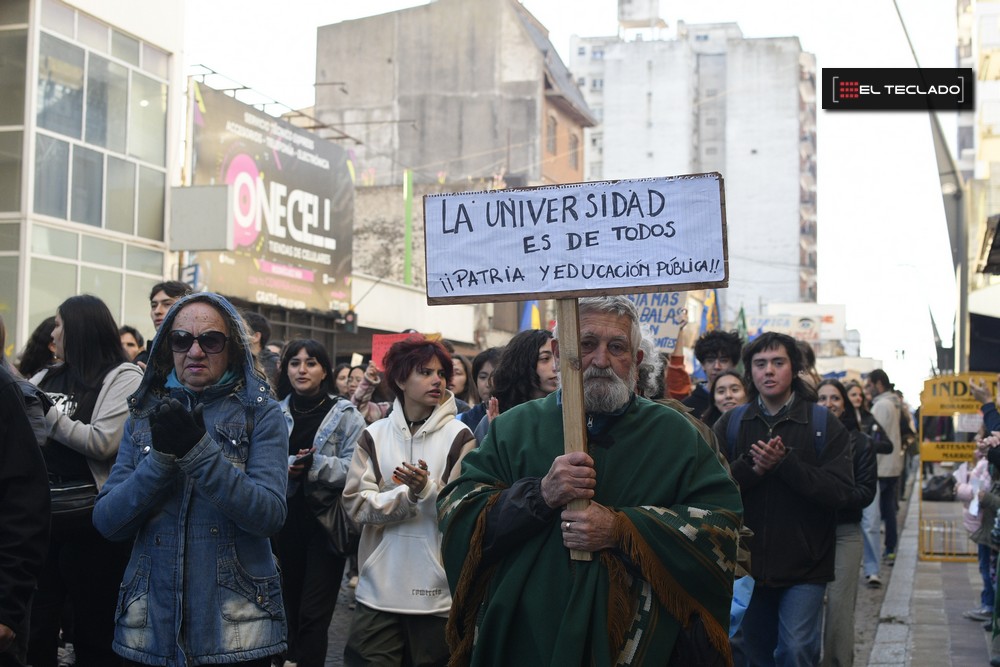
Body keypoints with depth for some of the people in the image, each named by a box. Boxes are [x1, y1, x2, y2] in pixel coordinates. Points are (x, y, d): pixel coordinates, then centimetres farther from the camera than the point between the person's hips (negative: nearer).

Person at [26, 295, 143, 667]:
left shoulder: (123, 377, -5)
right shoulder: (46, 379, 14)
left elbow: (103, 443, -17)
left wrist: (47, 414, -12)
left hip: (90, 518, -6)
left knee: (94, 632, 6)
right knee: (34, 627, 11)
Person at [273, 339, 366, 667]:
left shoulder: (346, 414, -2)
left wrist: (315, 464, -22)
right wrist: (286, 467, -17)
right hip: (285, 519, 4)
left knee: (313, 614, -5)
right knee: (287, 607, 14)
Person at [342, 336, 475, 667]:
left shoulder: (459, 436, -3)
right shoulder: (375, 434, 5)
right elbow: (357, 504, -3)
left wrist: (427, 490, -22)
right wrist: (408, 495, -16)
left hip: (438, 591, -1)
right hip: (378, 588, 2)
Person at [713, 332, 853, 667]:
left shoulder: (824, 424, -2)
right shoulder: (730, 423, 5)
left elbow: (840, 491, -13)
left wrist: (784, 462, -21)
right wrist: (750, 467, -22)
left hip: (804, 566, -3)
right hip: (747, 562, 3)